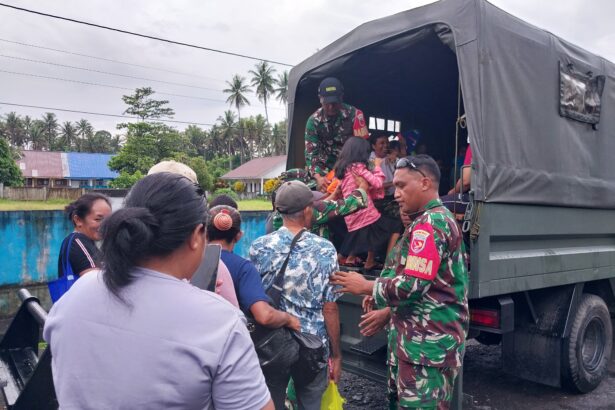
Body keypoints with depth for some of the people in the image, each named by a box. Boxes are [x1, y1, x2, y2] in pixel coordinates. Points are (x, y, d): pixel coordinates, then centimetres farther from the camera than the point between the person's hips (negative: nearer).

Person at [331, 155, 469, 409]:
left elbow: (411, 286, -24)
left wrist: (366, 287, -10)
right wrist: (386, 311, 17)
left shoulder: (428, 224, -17)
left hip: (428, 343, -10)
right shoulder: (442, 219, 16)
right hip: (433, 338, 10)